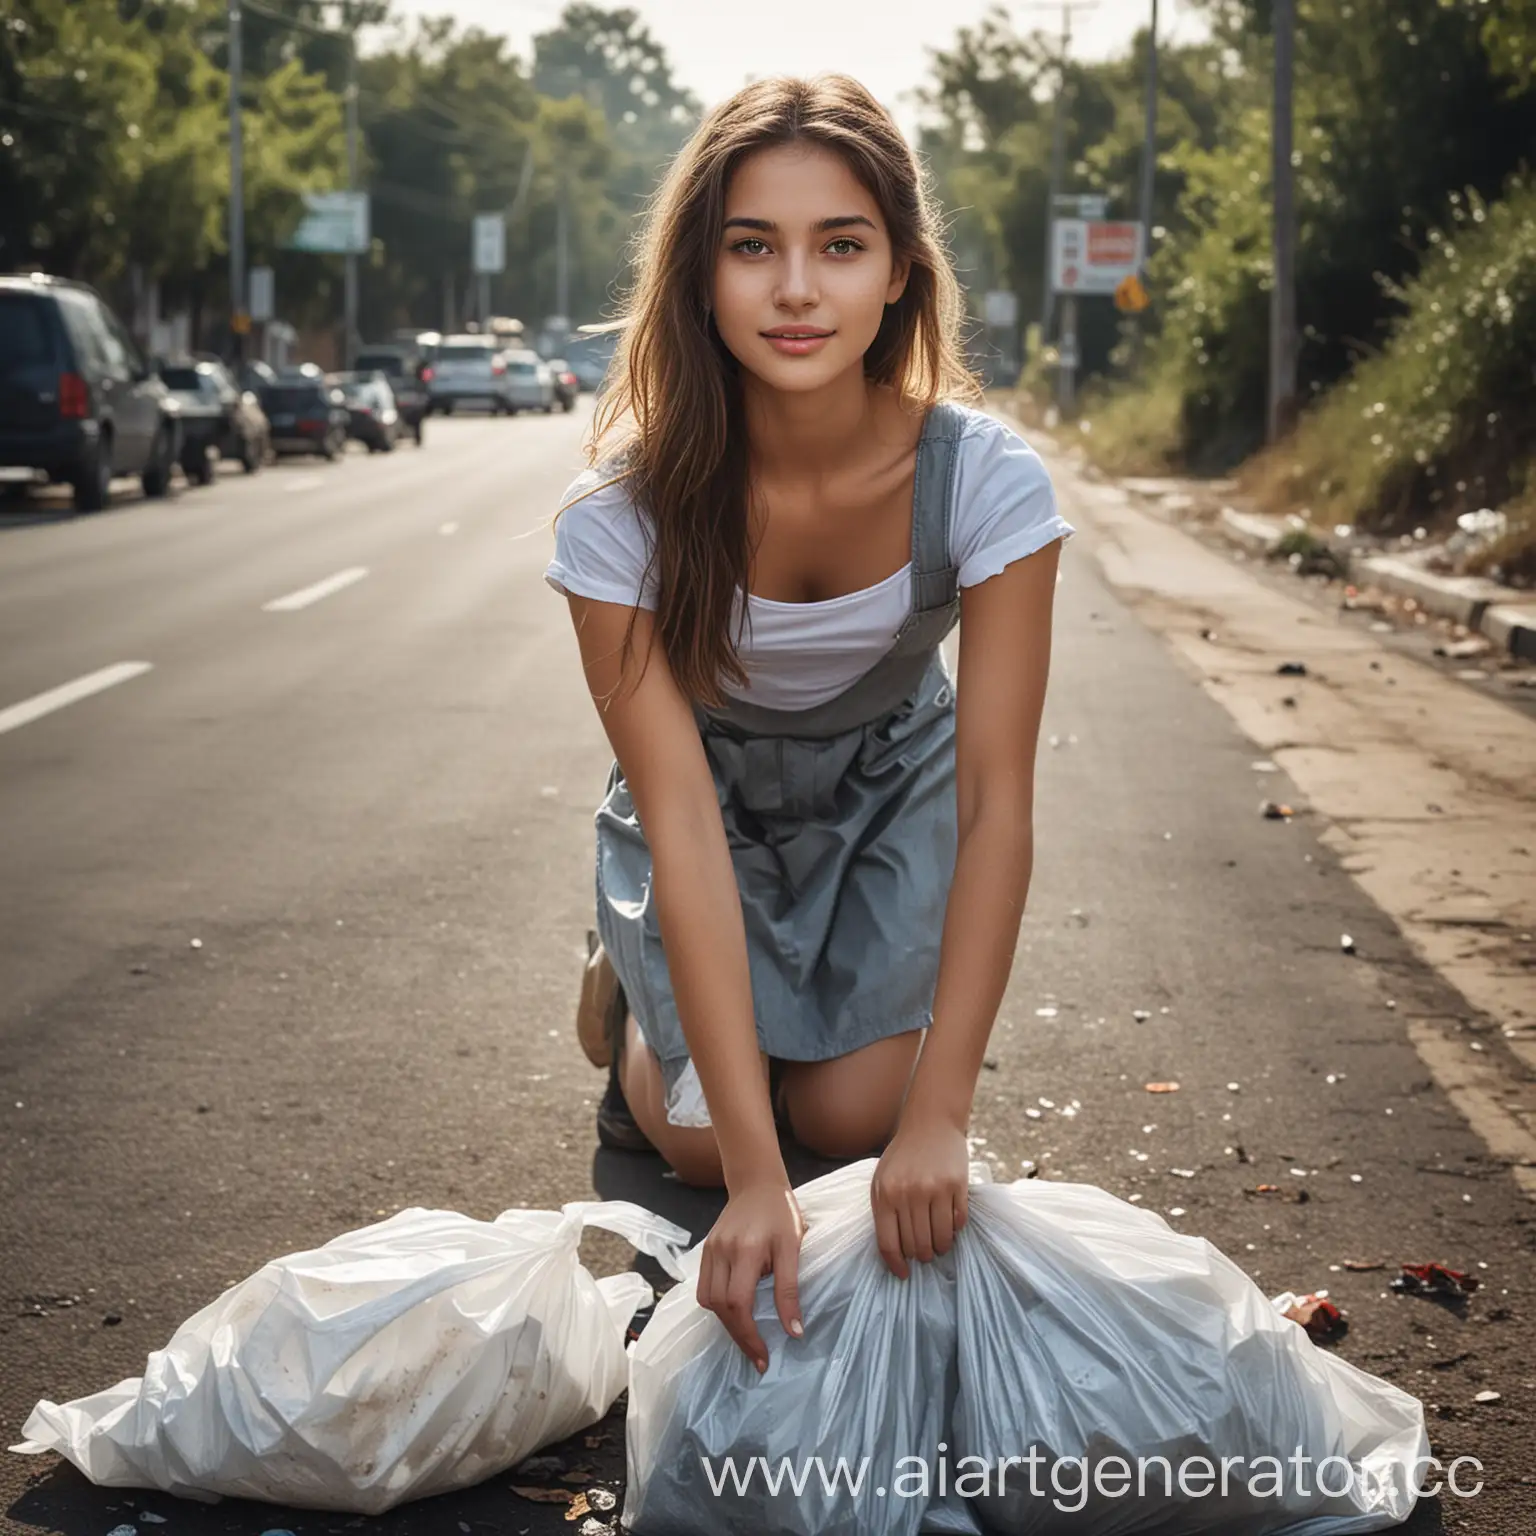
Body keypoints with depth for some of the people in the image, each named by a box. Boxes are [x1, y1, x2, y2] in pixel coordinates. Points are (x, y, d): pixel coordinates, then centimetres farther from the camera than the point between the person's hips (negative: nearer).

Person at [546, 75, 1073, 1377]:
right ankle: (627, 982, 21)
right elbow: (681, 819, -32)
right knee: (704, 1135, -13)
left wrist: (938, 1114, -33)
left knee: (851, 1113, -13)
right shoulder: (626, 509, -32)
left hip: (890, 787, 1)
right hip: (709, 792, -1)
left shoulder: (985, 479, -30)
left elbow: (996, 802, -27)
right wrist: (754, 1178, -38)